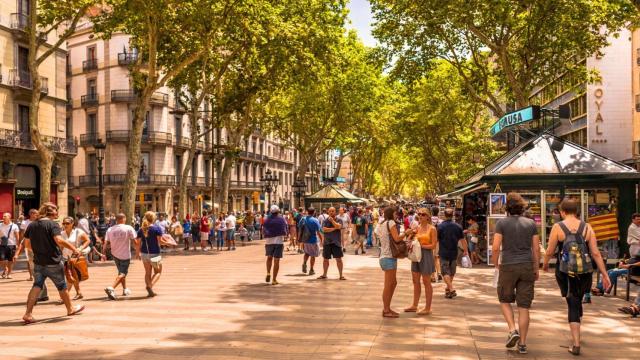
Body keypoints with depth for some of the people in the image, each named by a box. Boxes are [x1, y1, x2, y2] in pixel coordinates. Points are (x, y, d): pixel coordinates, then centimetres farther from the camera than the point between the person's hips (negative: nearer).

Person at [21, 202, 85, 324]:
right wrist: (73, 248, -18)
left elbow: (27, 244, 11)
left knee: (37, 286, 7)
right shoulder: (52, 225, -13)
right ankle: (70, 309, 28)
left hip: (38, 262, 5)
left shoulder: (31, 225, 6)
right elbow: (59, 240, -26)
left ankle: (28, 314, -5)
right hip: (53, 262, -5)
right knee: (62, 286, 11)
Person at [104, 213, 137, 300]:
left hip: (115, 254, 5)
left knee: (121, 272, 23)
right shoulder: (128, 228, -13)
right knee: (122, 273, 0)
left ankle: (125, 290, 32)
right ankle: (111, 288, -20)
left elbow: (106, 243, -5)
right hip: (125, 255, -5)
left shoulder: (110, 230, -4)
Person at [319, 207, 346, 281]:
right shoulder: (326, 221, 5)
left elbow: (338, 226, -18)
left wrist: (332, 220, -15)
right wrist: (334, 228, -13)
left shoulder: (339, 220, 2)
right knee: (325, 259, 10)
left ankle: (341, 275, 5)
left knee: (339, 259, -3)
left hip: (336, 242, -2)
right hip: (327, 242, 2)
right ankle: (324, 274, 24)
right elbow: (324, 229, -10)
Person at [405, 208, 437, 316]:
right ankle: (414, 305, 23)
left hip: (426, 255, -6)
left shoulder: (432, 229, -7)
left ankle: (428, 308, 9)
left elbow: (433, 245, -11)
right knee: (415, 281, 12)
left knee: (426, 282, 1)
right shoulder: (416, 228, 9)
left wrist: (420, 246, -17)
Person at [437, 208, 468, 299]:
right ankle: (448, 289, 31)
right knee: (452, 272, 18)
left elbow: (436, 240, -7)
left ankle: (451, 289, -15)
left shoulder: (440, 226, -10)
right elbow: (463, 240, 4)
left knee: (445, 272, -1)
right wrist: (466, 251, 15)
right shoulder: (457, 226, 0)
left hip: (444, 253, -4)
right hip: (454, 253, 4)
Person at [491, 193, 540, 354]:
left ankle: (513, 330, -2)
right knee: (524, 307, 6)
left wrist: (496, 265, 5)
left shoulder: (502, 223, -4)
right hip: (527, 267, 2)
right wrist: (536, 268, 13)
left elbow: (495, 247, -10)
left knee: (505, 301, 18)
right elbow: (536, 248, 4)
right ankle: (522, 344, 8)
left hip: (508, 267, -2)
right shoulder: (531, 223, 4)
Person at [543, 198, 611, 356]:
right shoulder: (587, 227, 0)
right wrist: (604, 275, 3)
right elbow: (596, 253, -2)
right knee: (578, 301, 23)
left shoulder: (557, 227, -7)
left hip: (566, 272, -3)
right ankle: (576, 335, 41)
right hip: (585, 272, 3)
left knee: (572, 304, 5)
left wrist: (545, 264, 16)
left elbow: (549, 252, -4)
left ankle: (576, 344, -2)